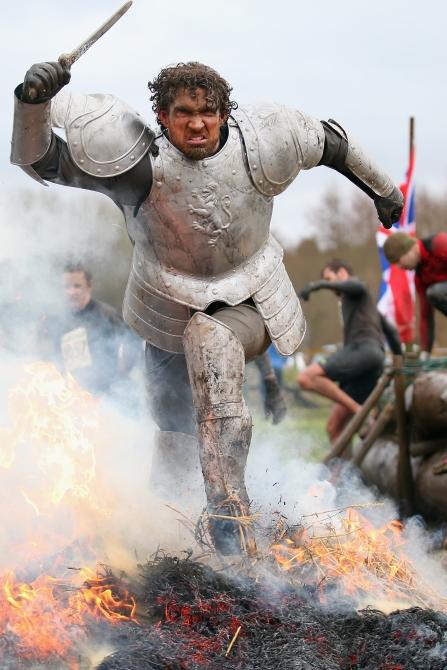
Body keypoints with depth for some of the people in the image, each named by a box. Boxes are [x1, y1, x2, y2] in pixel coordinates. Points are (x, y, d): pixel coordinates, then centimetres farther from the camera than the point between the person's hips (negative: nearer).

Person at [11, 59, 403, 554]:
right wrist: (34, 100, -46)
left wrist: (383, 190, 16)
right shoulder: (140, 162, -23)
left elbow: (331, 143, 2)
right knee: (175, 437, 18)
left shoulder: (261, 142, -18)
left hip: (249, 307, -2)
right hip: (170, 310, 2)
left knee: (209, 339, -38)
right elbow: (37, 160, -26)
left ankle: (228, 508, -42)